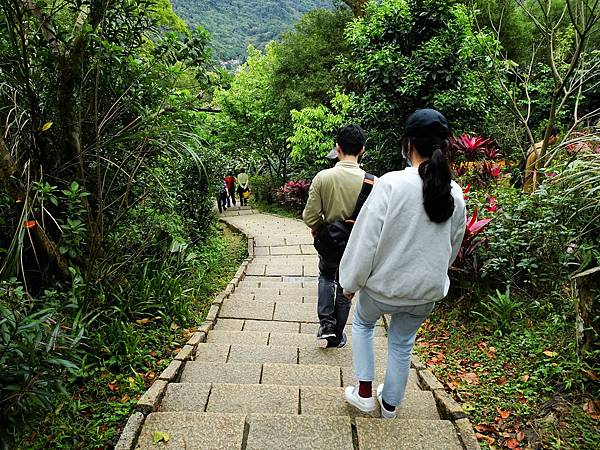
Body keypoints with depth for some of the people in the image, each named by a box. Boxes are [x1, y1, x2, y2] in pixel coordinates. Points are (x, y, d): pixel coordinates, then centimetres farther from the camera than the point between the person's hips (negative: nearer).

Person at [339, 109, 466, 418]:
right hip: (426, 289, 4)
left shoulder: (391, 184, -23)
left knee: (362, 323, 27)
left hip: (384, 284, -4)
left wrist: (352, 281, -6)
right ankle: (390, 403, 44)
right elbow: (454, 245, 8)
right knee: (402, 344, 25)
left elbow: (366, 238, -20)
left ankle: (364, 393, 29)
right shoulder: (454, 193, -6)